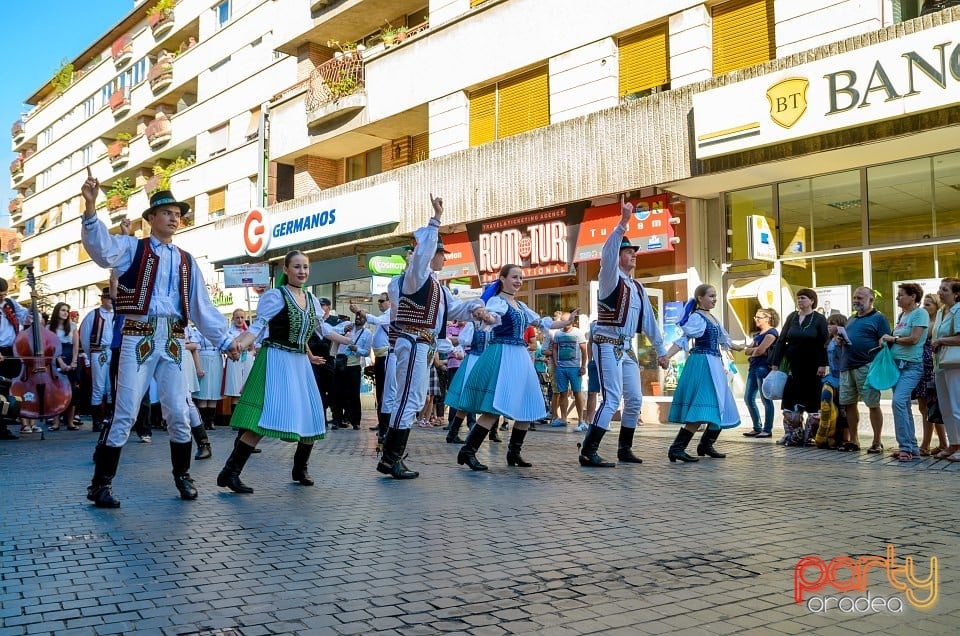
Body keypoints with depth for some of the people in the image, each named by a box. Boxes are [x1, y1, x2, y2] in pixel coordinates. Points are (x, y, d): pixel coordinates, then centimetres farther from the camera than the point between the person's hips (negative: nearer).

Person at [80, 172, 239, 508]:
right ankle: (101, 483, 4)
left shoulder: (186, 260, 16)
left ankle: (182, 475, 24)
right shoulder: (132, 248, 3)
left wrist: (224, 340, 12)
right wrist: (90, 207, -34)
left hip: (173, 341, 4)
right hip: (139, 337, -4)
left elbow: (202, 306, 16)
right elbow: (102, 249, -19)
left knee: (179, 413, 7)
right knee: (125, 411, -5)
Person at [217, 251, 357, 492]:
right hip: (276, 361, -7)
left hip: (300, 363, 7)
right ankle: (229, 473, -17)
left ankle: (300, 469, 29)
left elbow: (323, 329, 23)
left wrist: (349, 341, 22)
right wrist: (239, 344, -31)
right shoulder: (275, 296, -8)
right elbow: (257, 326, -14)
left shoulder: (312, 300, 12)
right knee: (267, 416, -19)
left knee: (311, 417, 10)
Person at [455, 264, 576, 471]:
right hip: (502, 356, -9)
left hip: (520, 358, 9)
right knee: (496, 408, -18)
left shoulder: (521, 306, 18)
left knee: (527, 408, 9)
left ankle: (514, 453, 19)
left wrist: (567, 322, 23)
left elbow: (542, 323, 27)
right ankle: (467, 451, -15)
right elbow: (491, 316, -29)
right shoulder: (497, 300, -7)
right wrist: (487, 318, -52)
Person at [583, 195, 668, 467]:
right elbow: (607, 252, -26)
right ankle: (588, 452, -17)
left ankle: (624, 449, 22)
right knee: (612, 399, -17)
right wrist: (623, 222, -34)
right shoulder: (611, 278, -5)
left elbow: (649, 320, 20)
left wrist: (660, 349, 20)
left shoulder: (638, 288, 17)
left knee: (634, 400, 9)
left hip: (627, 349, 8)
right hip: (607, 345, -8)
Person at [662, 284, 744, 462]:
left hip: (715, 366, 10)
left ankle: (706, 445, 25)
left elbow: (724, 340, 31)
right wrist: (667, 355, -34)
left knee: (720, 409, 14)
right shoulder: (696, 317, -9)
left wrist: (741, 348, 46)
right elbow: (683, 340, -19)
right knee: (702, 411, -18)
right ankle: (677, 448, -21)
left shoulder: (713, 319, 17)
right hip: (702, 365, -10)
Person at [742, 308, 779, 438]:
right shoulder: (757, 334, 22)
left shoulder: (771, 332, -6)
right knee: (748, 398, 7)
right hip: (754, 367, 9)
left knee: (766, 399, -6)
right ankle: (757, 428, 15)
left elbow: (760, 350, -17)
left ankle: (767, 430, -1)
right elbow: (747, 350, 13)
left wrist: (751, 353, 2)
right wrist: (755, 349, -6)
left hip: (764, 367, -9)